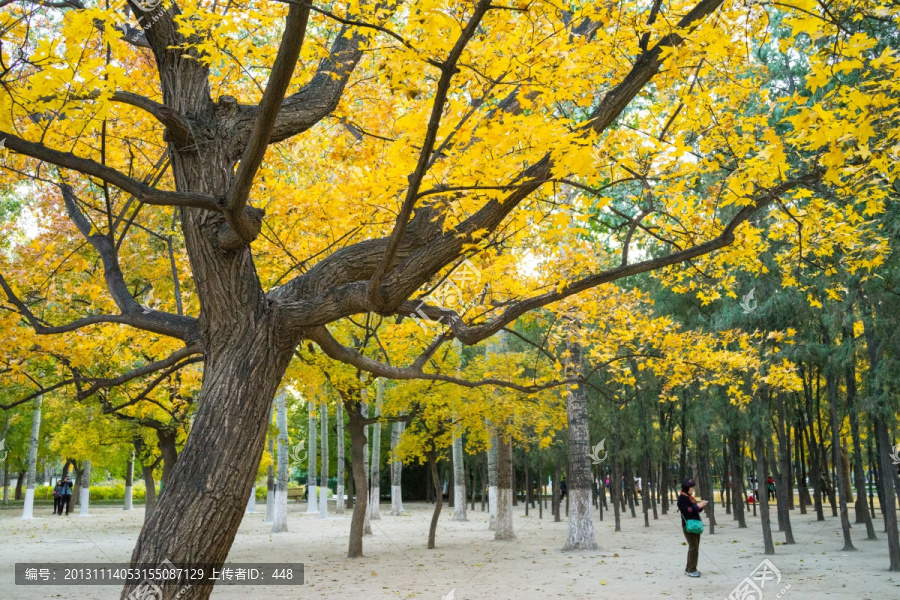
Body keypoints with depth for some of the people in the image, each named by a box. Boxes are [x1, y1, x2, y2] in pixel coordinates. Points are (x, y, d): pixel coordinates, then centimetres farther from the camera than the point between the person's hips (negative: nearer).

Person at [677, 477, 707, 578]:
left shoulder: (690, 497, 17)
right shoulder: (682, 498, -12)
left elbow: (695, 510, 18)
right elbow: (687, 510, -23)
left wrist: (701, 506, 0)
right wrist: (698, 506, -19)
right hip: (688, 525, -9)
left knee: (694, 547, 12)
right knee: (694, 547, -10)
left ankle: (689, 569, 19)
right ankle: (691, 570, -5)